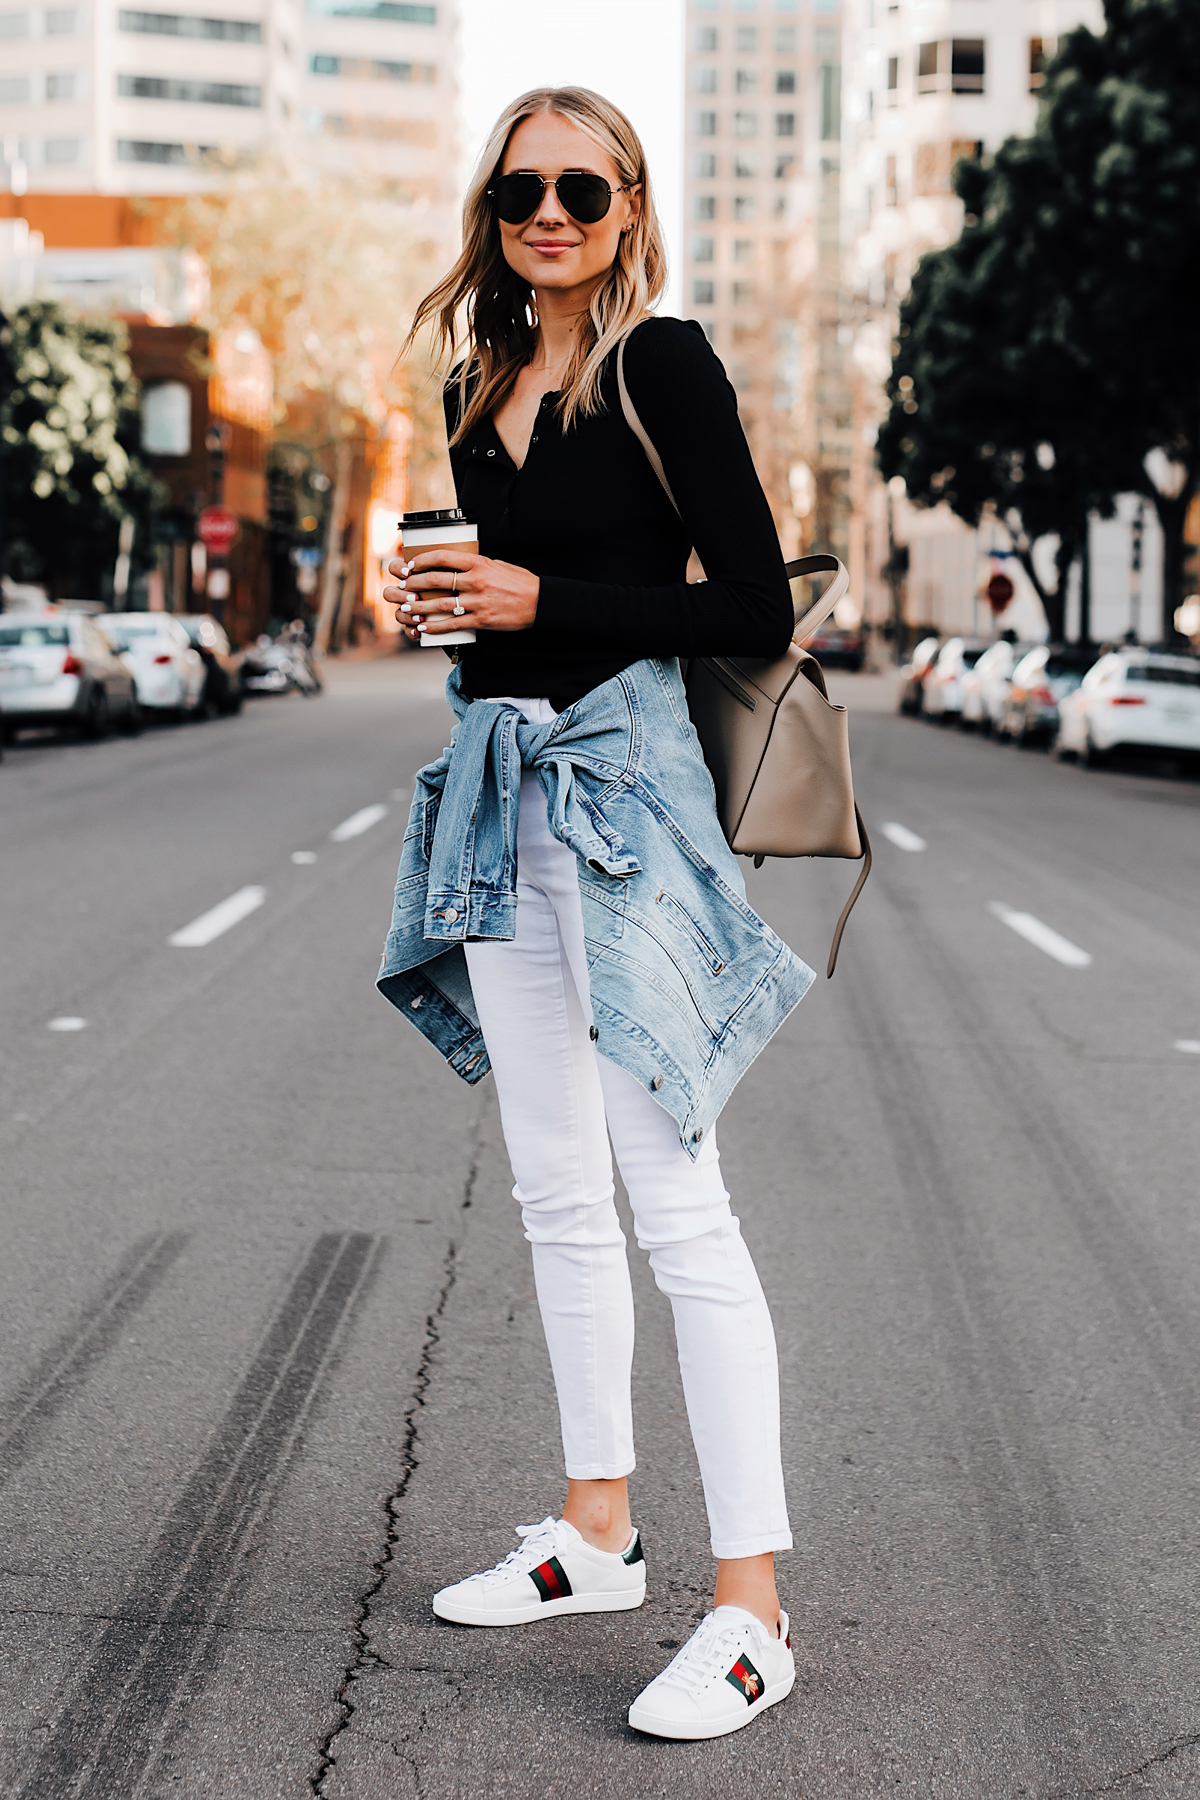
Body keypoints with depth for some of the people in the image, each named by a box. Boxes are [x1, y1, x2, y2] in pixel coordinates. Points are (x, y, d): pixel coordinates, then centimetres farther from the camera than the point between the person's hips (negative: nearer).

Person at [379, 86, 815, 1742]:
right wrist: (437, 603, 7)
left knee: (675, 1199, -10)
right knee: (559, 1196, 14)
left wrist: (540, 600, -15)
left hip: (623, 770, -8)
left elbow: (757, 610, -11)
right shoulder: (481, 391, 15)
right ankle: (597, 1532, 27)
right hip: (505, 778, 8)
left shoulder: (665, 365, -6)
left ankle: (751, 1607, -5)